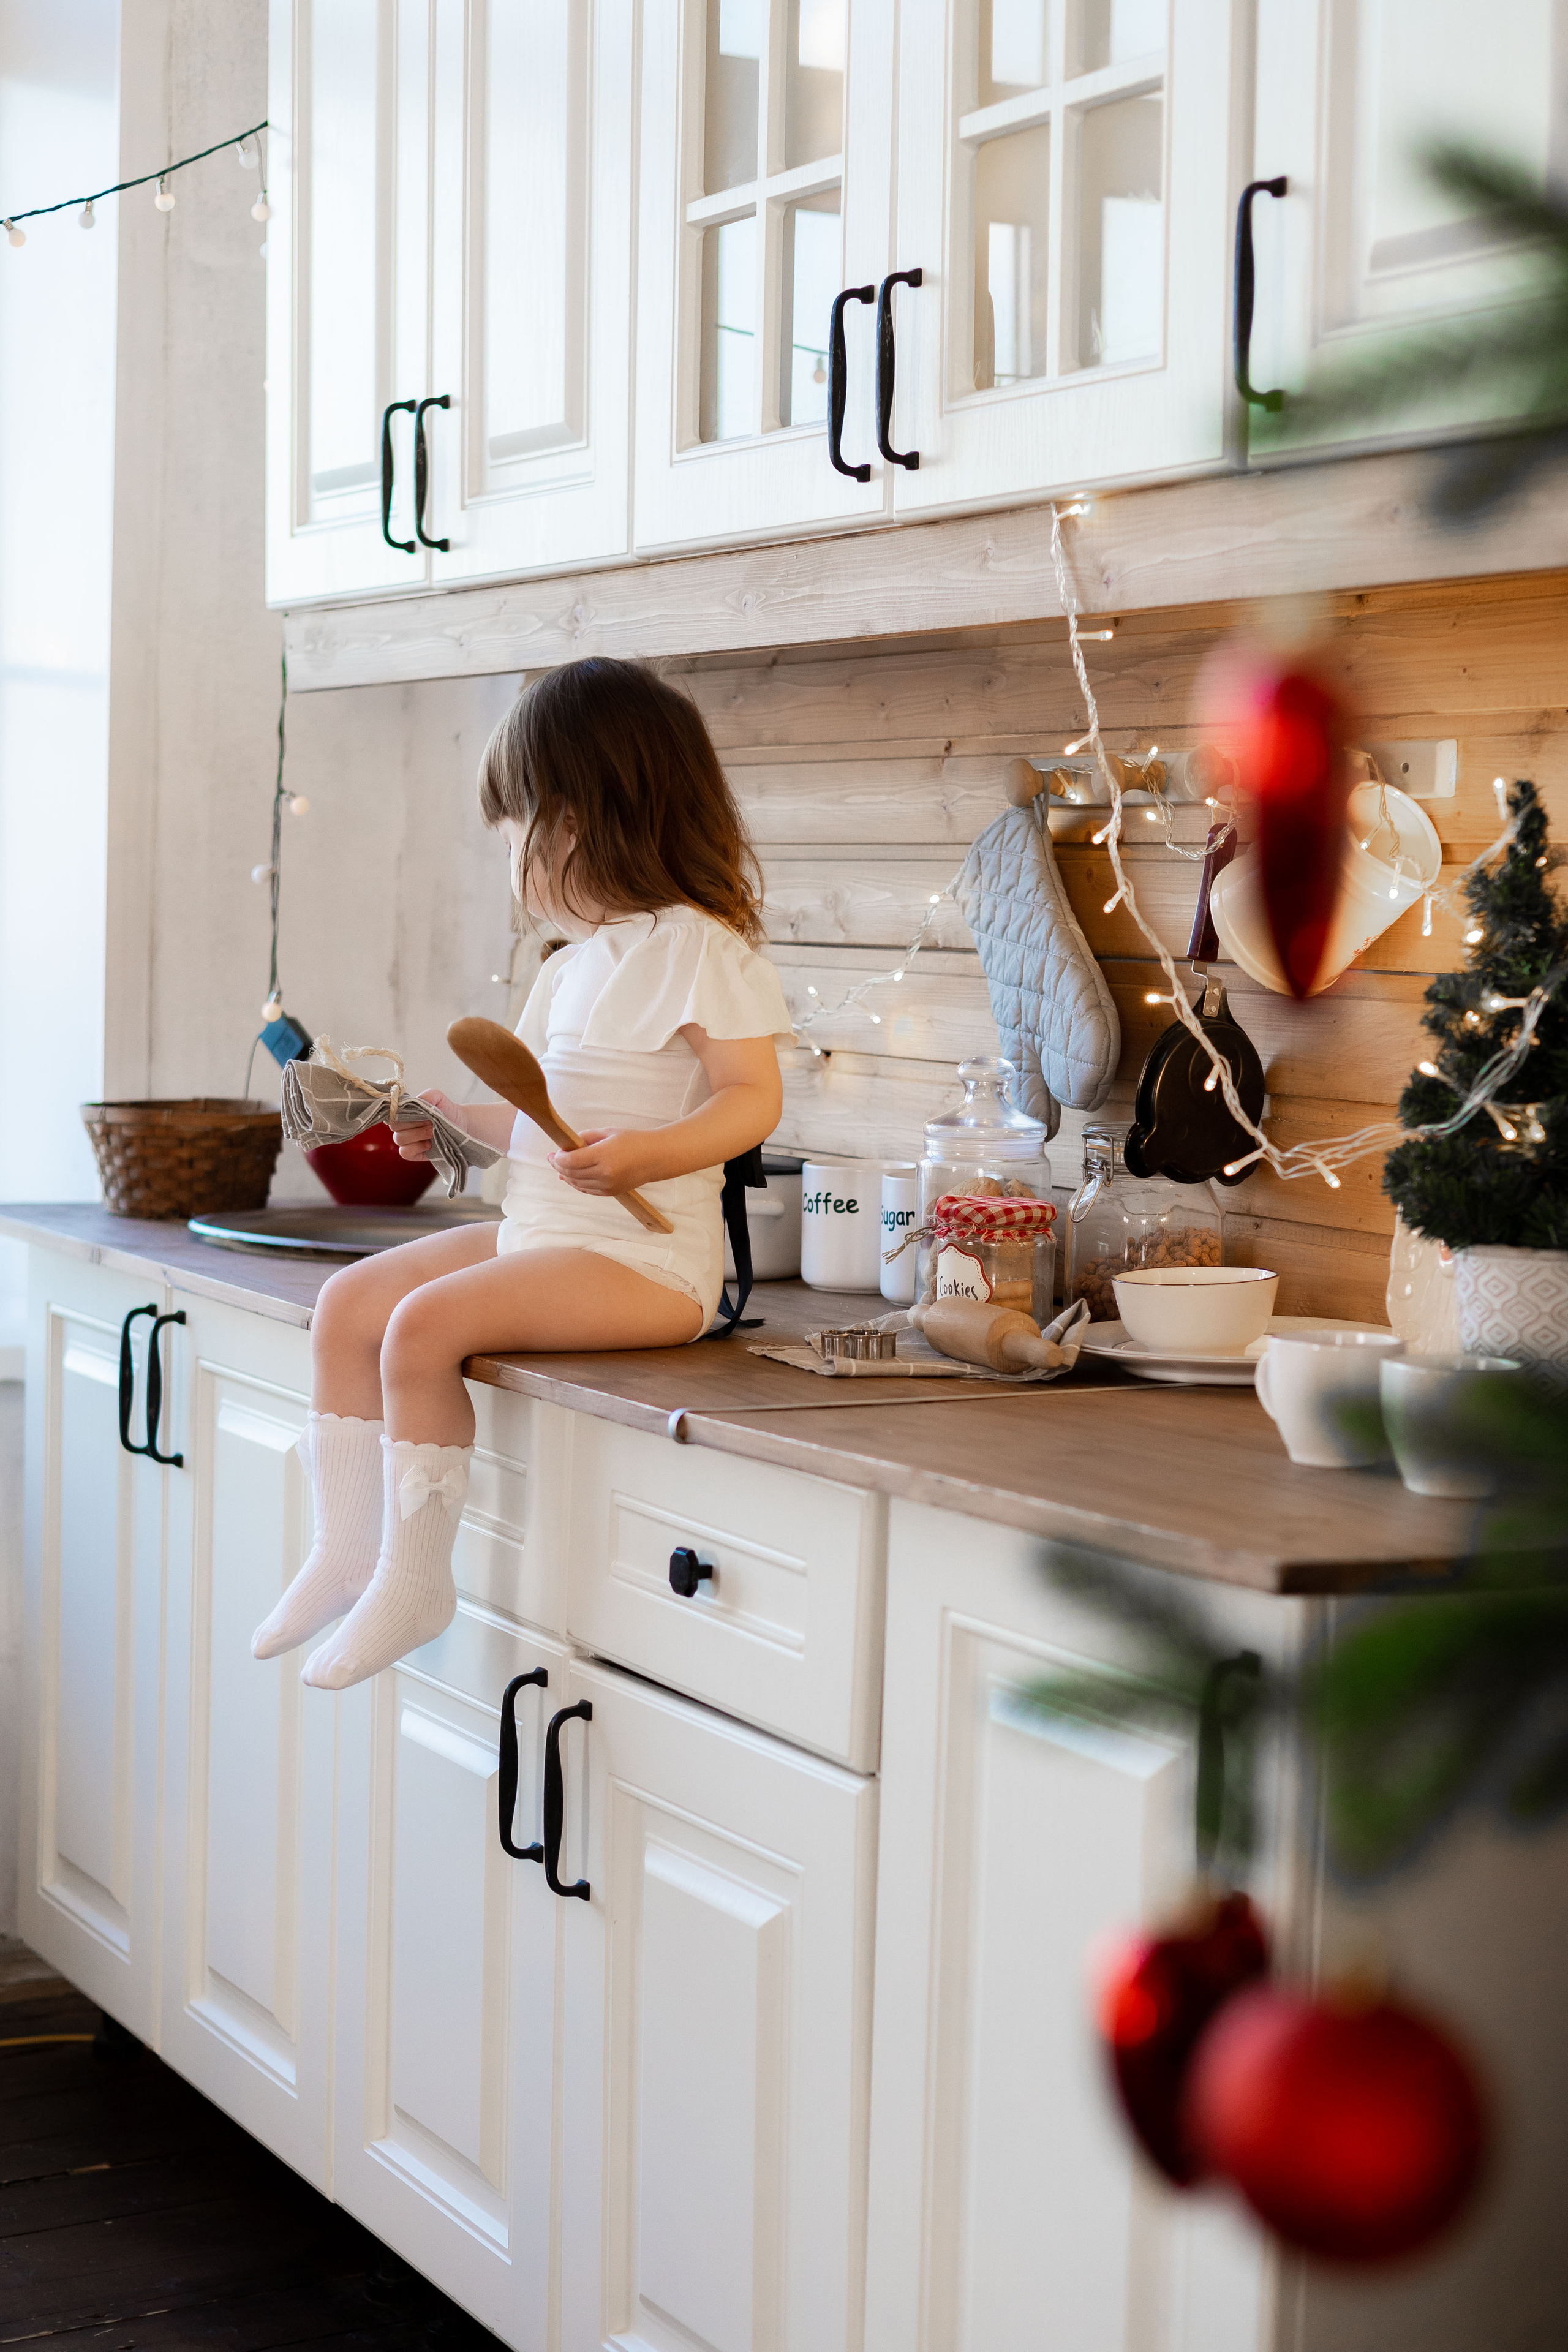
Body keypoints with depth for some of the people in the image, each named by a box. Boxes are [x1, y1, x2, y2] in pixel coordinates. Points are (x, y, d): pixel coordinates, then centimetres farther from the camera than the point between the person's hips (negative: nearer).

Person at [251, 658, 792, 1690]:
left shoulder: (694, 947, -12)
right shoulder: (577, 964, 18)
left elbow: (752, 1099, -18)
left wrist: (644, 1154, -31)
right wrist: (466, 1122, 23)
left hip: (643, 1253, -10)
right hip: (537, 1234, 10)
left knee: (425, 1323, -26)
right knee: (350, 1301, 4)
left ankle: (414, 1582, -13)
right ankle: (349, 1550, 8)